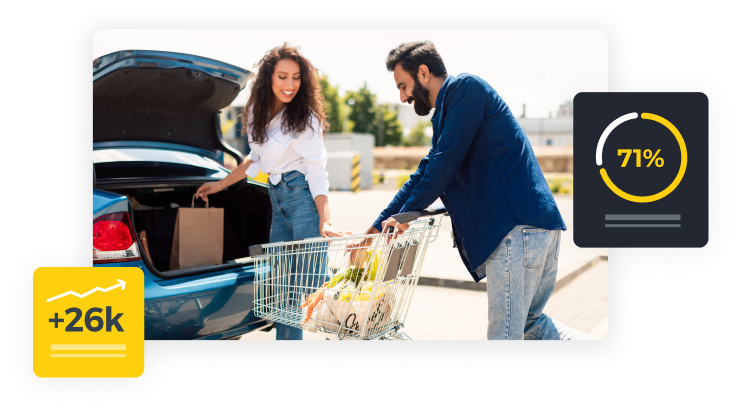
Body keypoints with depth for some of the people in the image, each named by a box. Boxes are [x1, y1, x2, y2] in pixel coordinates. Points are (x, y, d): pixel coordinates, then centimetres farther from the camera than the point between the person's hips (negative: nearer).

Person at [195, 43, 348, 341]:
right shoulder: (258, 112, 9)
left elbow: (317, 172, -13)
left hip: (304, 197, -7)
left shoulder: (305, 117, -11)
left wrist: (324, 220, -23)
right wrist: (219, 185, 26)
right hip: (277, 199, 7)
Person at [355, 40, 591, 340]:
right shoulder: (444, 116, 27)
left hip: (517, 227, -11)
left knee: (504, 333, -8)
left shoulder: (464, 87, -3)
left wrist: (404, 216, -1)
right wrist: (375, 230, 26)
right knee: (527, 320, 18)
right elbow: (424, 176, 29)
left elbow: (444, 164, -11)